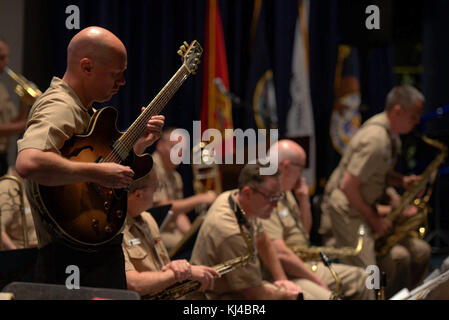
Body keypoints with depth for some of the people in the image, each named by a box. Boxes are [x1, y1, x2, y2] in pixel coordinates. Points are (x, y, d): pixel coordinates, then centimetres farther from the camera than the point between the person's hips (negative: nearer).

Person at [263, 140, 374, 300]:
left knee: (360, 279, 11)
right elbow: (279, 253, -27)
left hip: (302, 266, 11)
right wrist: (317, 281, -17)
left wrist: (304, 199, 8)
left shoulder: (286, 193, 14)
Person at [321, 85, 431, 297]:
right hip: (347, 213, -10)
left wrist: (403, 181, 3)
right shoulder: (375, 140, -23)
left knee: (420, 251, 5)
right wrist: (373, 220, -16)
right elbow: (348, 186, -24)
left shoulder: (392, 137, 9)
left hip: (369, 208, 10)